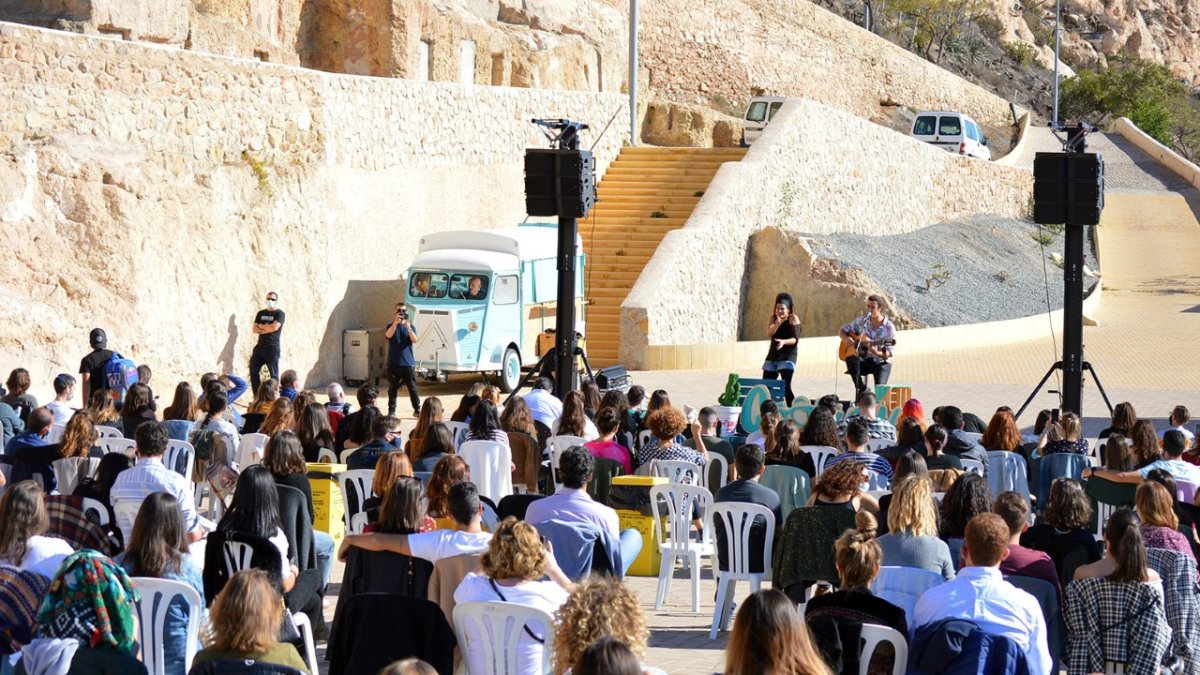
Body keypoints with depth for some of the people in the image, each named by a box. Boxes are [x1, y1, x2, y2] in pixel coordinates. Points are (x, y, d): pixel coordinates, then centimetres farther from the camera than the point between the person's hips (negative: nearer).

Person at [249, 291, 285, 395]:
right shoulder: (261, 313, 15)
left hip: (273, 348, -6)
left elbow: (274, 327, -16)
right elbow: (254, 329, 6)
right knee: (253, 371, 1)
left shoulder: (279, 313, -1)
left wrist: (261, 326, -1)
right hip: (260, 347, 6)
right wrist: (266, 329, -10)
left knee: (273, 374, -4)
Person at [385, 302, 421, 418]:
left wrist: (408, 328, -25)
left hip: (408, 363, 0)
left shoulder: (411, 326, 8)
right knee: (392, 388, 1)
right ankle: (391, 411, 4)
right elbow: (388, 335, -16)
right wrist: (395, 323, -29)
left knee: (412, 388, -1)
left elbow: (414, 340, -9)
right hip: (393, 363, 0)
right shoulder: (391, 326, 7)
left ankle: (417, 410, 3)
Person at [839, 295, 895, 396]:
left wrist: (877, 353, -28)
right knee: (850, 359, -34)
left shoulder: (889, 327, -6)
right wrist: (846, 339, -8)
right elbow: (842, 331, 14)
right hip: (863, 360, 3)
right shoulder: (861, 321, 5)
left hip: (880, 362, -3)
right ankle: (862, 390, -20)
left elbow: (889, 353, -7)